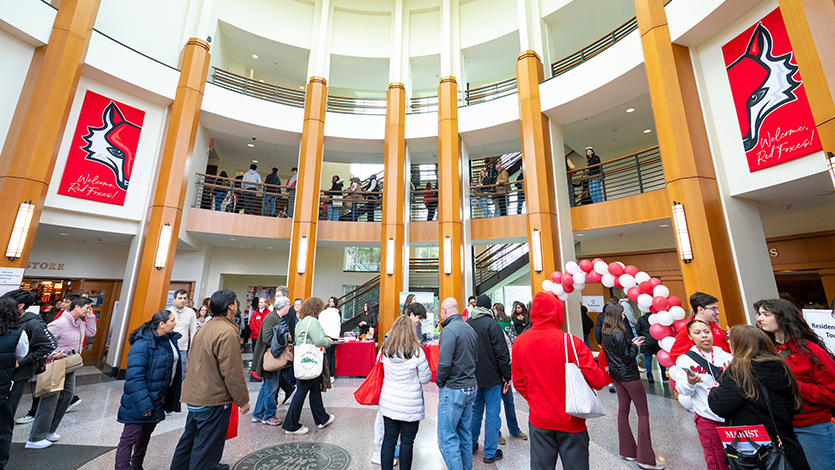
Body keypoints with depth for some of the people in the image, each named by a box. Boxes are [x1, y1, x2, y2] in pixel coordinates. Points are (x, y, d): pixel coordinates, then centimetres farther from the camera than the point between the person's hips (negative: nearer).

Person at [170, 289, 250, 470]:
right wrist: (243, 400, -13)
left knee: (189, 439, 24)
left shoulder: (205, 328, 6)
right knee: (206, 447, 5)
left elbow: (193, 363, 18)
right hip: (214, 401, -9)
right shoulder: (227, 333, -24)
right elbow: (232, 372, -24)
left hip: (194, 396, 9)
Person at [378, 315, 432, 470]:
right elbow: (425, 378, -10)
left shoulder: (385, 350, -7)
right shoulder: (416, 352, -19)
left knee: (388, 440, 15)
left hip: (389, 404, 4)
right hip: (410, 406, -3)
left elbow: (385, 373, 7)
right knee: (407, 442, 13)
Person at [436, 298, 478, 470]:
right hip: (471, 386, 9)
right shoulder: (470, 328, 6)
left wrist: (439, 382, -8)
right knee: (465, 433, 20)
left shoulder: (449, 330, -20)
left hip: (453, 390, -9)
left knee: (447, 438, 2)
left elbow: (445, 362, -25)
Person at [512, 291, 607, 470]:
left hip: (538, 420, 3)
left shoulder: (519, 342, -8)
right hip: (570, 421, -2)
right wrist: (608, 375, 5)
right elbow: (596, 381, -17)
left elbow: (518, 383, 0)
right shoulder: (571, 342, -19)